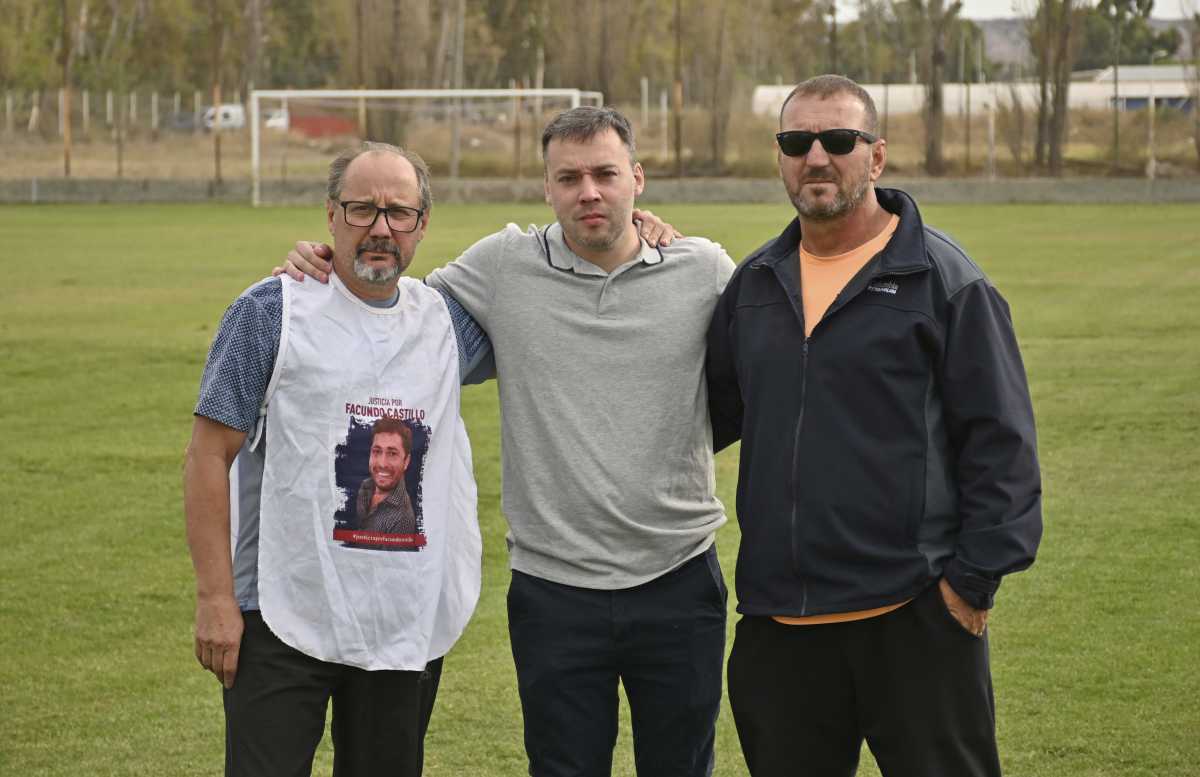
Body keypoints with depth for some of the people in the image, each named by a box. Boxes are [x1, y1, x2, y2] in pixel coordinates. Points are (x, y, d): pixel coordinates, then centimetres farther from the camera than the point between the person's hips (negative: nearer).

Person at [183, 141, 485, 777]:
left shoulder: (449, 321, 8)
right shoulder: (270, 312, -4)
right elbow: (209, 455, -5)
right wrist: (215, 598, -11)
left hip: (409, 627, 4)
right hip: (282, 622, -4)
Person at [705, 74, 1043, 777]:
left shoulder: (943, 279, -3)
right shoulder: (754, 283, 13)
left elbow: (1001, 440, -5)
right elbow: (714, 409, 25)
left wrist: (976, 575, -10)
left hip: (913, 617, -5)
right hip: (778, 624, 5)